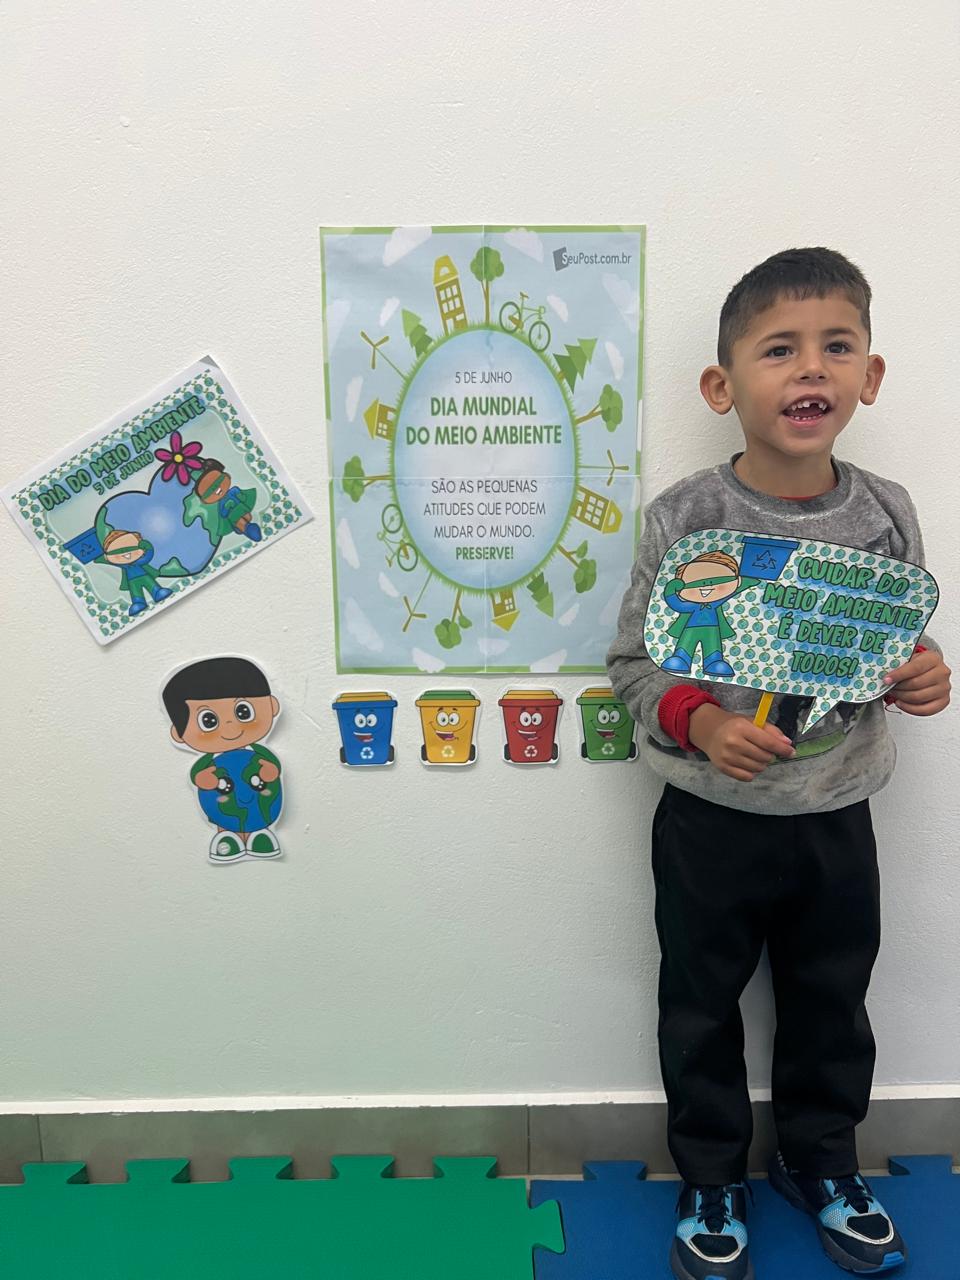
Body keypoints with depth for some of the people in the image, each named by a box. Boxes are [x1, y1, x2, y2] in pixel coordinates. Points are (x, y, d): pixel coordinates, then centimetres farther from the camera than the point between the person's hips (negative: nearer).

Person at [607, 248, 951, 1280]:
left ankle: (819, 1159, 50)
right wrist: (700, 724, -26)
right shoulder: (684, 518, -16)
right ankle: (710, 1180, 42)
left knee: (832, 1002, 22)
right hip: (712, 819, -3)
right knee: (701, 1008, 16)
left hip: (837, 815, 4)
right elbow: (633, 661, -10)